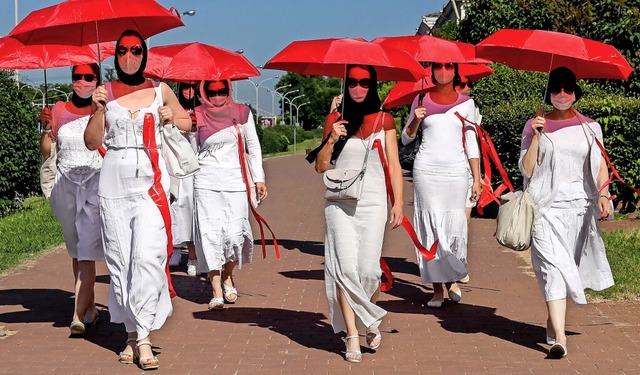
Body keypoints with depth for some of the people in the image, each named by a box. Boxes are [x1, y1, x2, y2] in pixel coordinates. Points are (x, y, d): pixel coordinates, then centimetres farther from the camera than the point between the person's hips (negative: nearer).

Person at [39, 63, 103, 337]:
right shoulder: (59, 110, 7)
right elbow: (45, 151, 8)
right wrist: (46, 128, -8)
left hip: (96, 184, -4)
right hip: (65, 184, 4)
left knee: (87, 253, -12)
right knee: (76, 252, 13)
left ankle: (78, 317, -16)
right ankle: (90, 306, 27)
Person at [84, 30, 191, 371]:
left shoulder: (161, 91, 7)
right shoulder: (106, 93, 7)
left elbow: (188, 123, 21)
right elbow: (92, 142, 5)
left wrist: (171, 118, 0)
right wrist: (98, 109, -10)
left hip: (151, 179, -1)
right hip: (114, 180, 1)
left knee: (148, 256, -13)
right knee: (120, 260, 2)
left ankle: (143, 337, -11)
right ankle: (132, 332, 12)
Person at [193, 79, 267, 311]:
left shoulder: (242, 113, 6)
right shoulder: (197, 116, 4)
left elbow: (253, 148, 10)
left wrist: (259, 179, 7)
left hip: (235, 183, 0)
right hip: (206, 184, 0)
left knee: (235, 235, -7)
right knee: (211, 235, -6)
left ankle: (228, 277, 21)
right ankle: (217, 292, -2)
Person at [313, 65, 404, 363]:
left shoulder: (383, 121, 7)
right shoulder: (335, 120, 8)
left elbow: (394, 165, 7)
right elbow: (320, 167, 9)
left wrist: (399, 202, -2)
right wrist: (331, 140, -8)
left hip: (373, 203, 0)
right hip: (339, 203, 1)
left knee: (368, 269, -6)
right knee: (346, 268, -8)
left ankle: (371, 321, 23)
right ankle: (352, 335, -3)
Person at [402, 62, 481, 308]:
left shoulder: (466, 103, 8)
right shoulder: (422, 100, 7)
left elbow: (471, 143, 9)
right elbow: (406, 138, 12)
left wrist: (477, 179, 4)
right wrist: (415, 120, -8)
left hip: (456, 170, 0)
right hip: (426, 169, 0)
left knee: (454, 225, -5)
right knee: (431, 225, -3)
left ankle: (452, 279, 17)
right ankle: (438, 287, 2)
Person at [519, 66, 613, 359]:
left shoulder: (589, 127, 9)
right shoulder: (535, 126, 4)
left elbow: (600, 165, 9)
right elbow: (527, 170, 1)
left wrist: (603, 194, -6)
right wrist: (536, 137, -10)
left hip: (579, 205, 3)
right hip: (546, 206, -2)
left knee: (567, 267, 9)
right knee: (554, 266, -13)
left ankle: (554, 322, 28)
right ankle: (559, 338, -20)